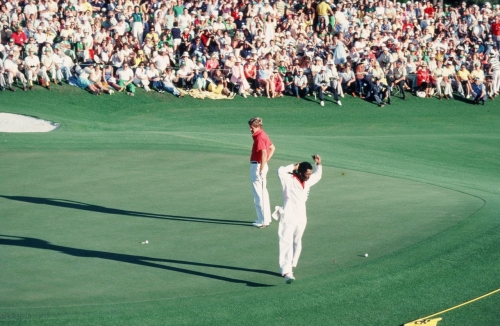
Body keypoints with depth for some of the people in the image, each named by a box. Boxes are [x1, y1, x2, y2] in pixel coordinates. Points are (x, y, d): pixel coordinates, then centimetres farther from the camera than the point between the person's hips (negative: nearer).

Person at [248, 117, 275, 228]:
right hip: (260, 165, 11)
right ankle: (266, 218, 27)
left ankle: (263, 221, -3)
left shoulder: (259, 138, -19)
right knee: (263, 192, 18)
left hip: (257, 166, -11)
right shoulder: (263, 135, 12)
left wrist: (261, 170, -28)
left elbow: (264, 153, -30)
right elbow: (272, 148, 26)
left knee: (259, 194, -6)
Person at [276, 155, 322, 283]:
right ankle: (286, 272, -22)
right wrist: (293, 167, -19)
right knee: (287, 244, -13)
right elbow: (280, 171, -32)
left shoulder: (308, 181, 9)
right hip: (288, 218, -8)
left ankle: (289, 267, 30)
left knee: (296, 243, 16)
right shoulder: (289, 180, -13)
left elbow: (317, 176, 28)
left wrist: (318, 164, 11)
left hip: (301, 218, 8)